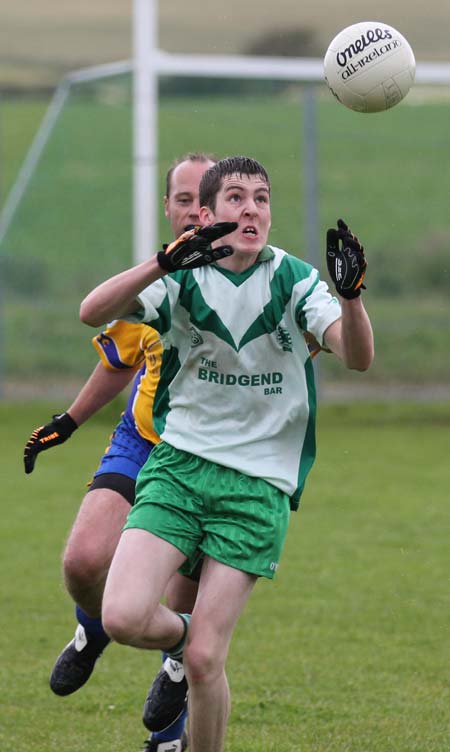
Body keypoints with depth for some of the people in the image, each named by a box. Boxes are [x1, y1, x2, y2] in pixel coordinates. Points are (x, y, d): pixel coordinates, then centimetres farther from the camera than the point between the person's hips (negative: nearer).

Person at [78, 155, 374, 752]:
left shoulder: (293, 279, -1)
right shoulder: (186, 277, 0)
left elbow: (357, 357, -15)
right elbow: (93, 312, -17)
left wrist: (350, 294, -35)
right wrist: (164, 263, -33)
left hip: (259, 485, -1)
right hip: (179, 463, 1)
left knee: (205, 659, -9)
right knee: (124, 618, -17)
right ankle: (180, 635, 17)